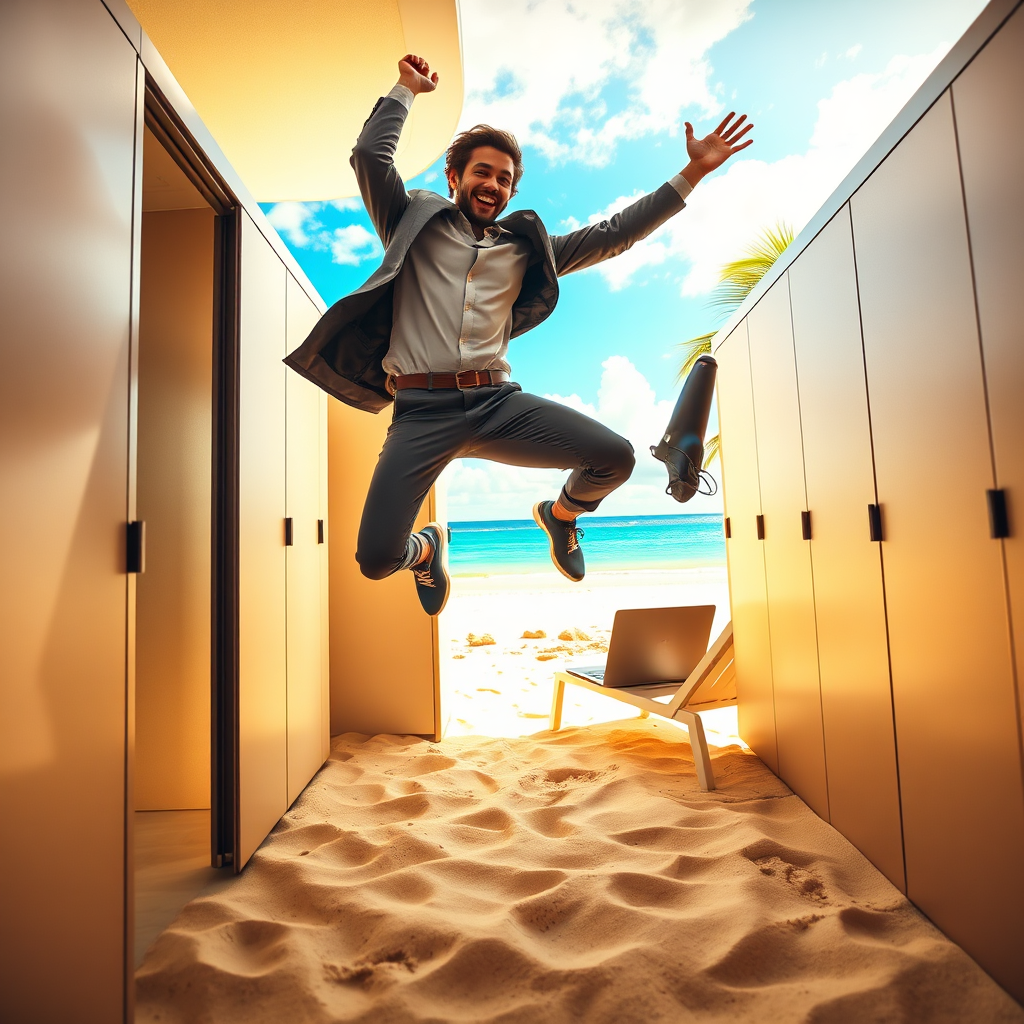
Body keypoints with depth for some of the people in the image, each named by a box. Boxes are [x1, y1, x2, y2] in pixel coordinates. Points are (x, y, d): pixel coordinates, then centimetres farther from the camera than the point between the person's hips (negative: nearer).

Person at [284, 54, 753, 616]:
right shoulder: (415, 223, 18)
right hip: (422, 410, -2)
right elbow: (369, 155, 8)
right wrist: (406, 89, 20)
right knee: (376, 559, -15)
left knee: (615, 457, -17)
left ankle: (561, 513, 21)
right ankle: (427, 548, 26)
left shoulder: (525, 248, 22)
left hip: (499, 402, 3)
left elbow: (613, 233, 19)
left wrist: (692, 173, 17)